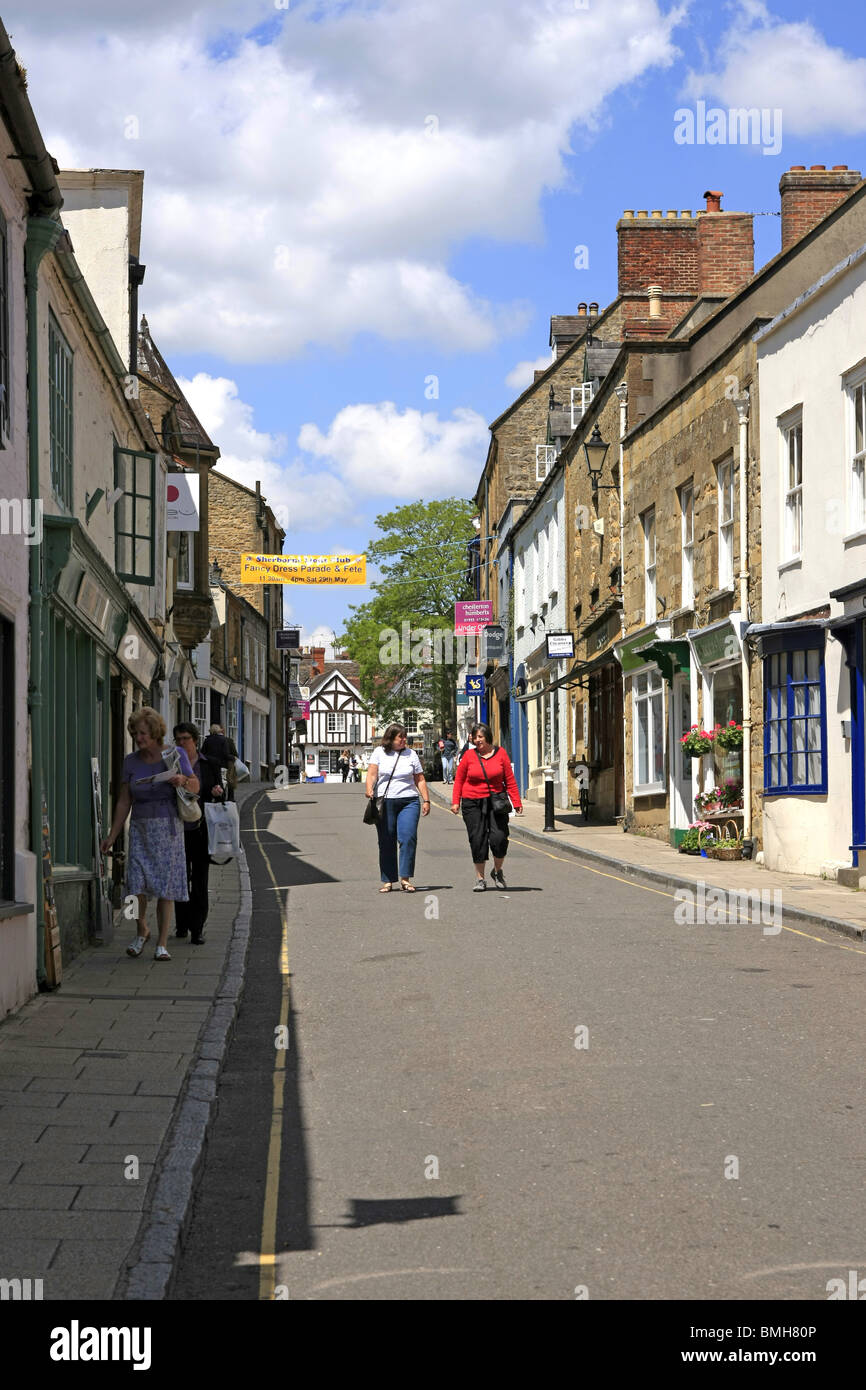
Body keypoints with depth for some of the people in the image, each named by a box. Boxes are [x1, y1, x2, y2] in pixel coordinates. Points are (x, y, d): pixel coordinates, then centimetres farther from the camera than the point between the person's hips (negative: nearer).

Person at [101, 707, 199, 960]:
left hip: (168, 827, -2)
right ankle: (142, 931, 17)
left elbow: (195, 787, 3)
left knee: (166, 886, -4)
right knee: (137, 882, -8)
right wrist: (112, 836, 4)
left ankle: (162, 944, 3)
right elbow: (124, 802, 7)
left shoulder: (175, 755, -2)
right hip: (141, 827, 2)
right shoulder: (131, 761, 4)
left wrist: (182, 780, -20)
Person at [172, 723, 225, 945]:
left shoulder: (210, 764, 4)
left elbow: (220, 795, 10)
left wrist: (219, 792, -11)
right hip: (178, 830, 1)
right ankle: (181, 924, 23)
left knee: (200, 881, -3)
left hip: (202, 830, -1)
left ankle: (197, 929, -1)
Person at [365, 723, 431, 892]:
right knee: (386, 842, 2)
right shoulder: (379, 753, 7)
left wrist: (426, 800, 7)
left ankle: (405, 878, -10)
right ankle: (388, 880, 10)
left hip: (408, 802, 1)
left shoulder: (411, 754, 12)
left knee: (408, 838, -14)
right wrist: (369, 790, -21)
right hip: (384, 803, -1)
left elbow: (420, 779, 13)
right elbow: (372, 773, -3)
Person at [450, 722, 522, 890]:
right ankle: (480, 879, 12)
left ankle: (497, 872, 15)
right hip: (472, 803, 0)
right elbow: (459, 780, 8)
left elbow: (510, 780, 3)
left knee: (499, 838, -10)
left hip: (496, 802, 0)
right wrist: (455, 801, 0)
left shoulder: (500, 753, 2)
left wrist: (516, 802, 0)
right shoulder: (469, 756, 1)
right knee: (477, 841, 0)